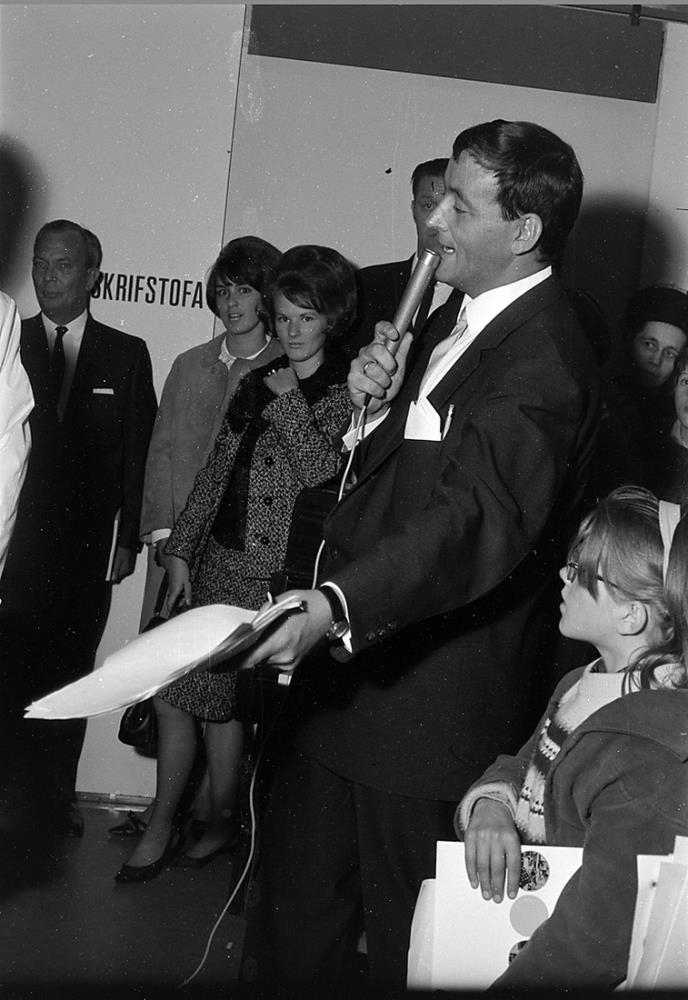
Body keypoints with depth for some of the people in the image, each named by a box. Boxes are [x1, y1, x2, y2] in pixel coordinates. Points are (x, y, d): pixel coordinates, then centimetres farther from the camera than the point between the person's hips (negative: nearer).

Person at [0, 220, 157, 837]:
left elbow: (138, 455, 5)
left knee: (71, 674, 7)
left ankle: (60, 794, 18)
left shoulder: (127, 356, 8)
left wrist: (127, 539, -1)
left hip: (87, 548, 0)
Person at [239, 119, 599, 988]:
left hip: (432, 700, -9)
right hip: (349, 672, 9)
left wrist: (335, 604, -47)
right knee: (291, 915, 20)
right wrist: (374, 406, -4)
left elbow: (480, 517, -35)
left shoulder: (545, 362, -20)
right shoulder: (452, 319, 10)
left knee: (408, 948, 10)